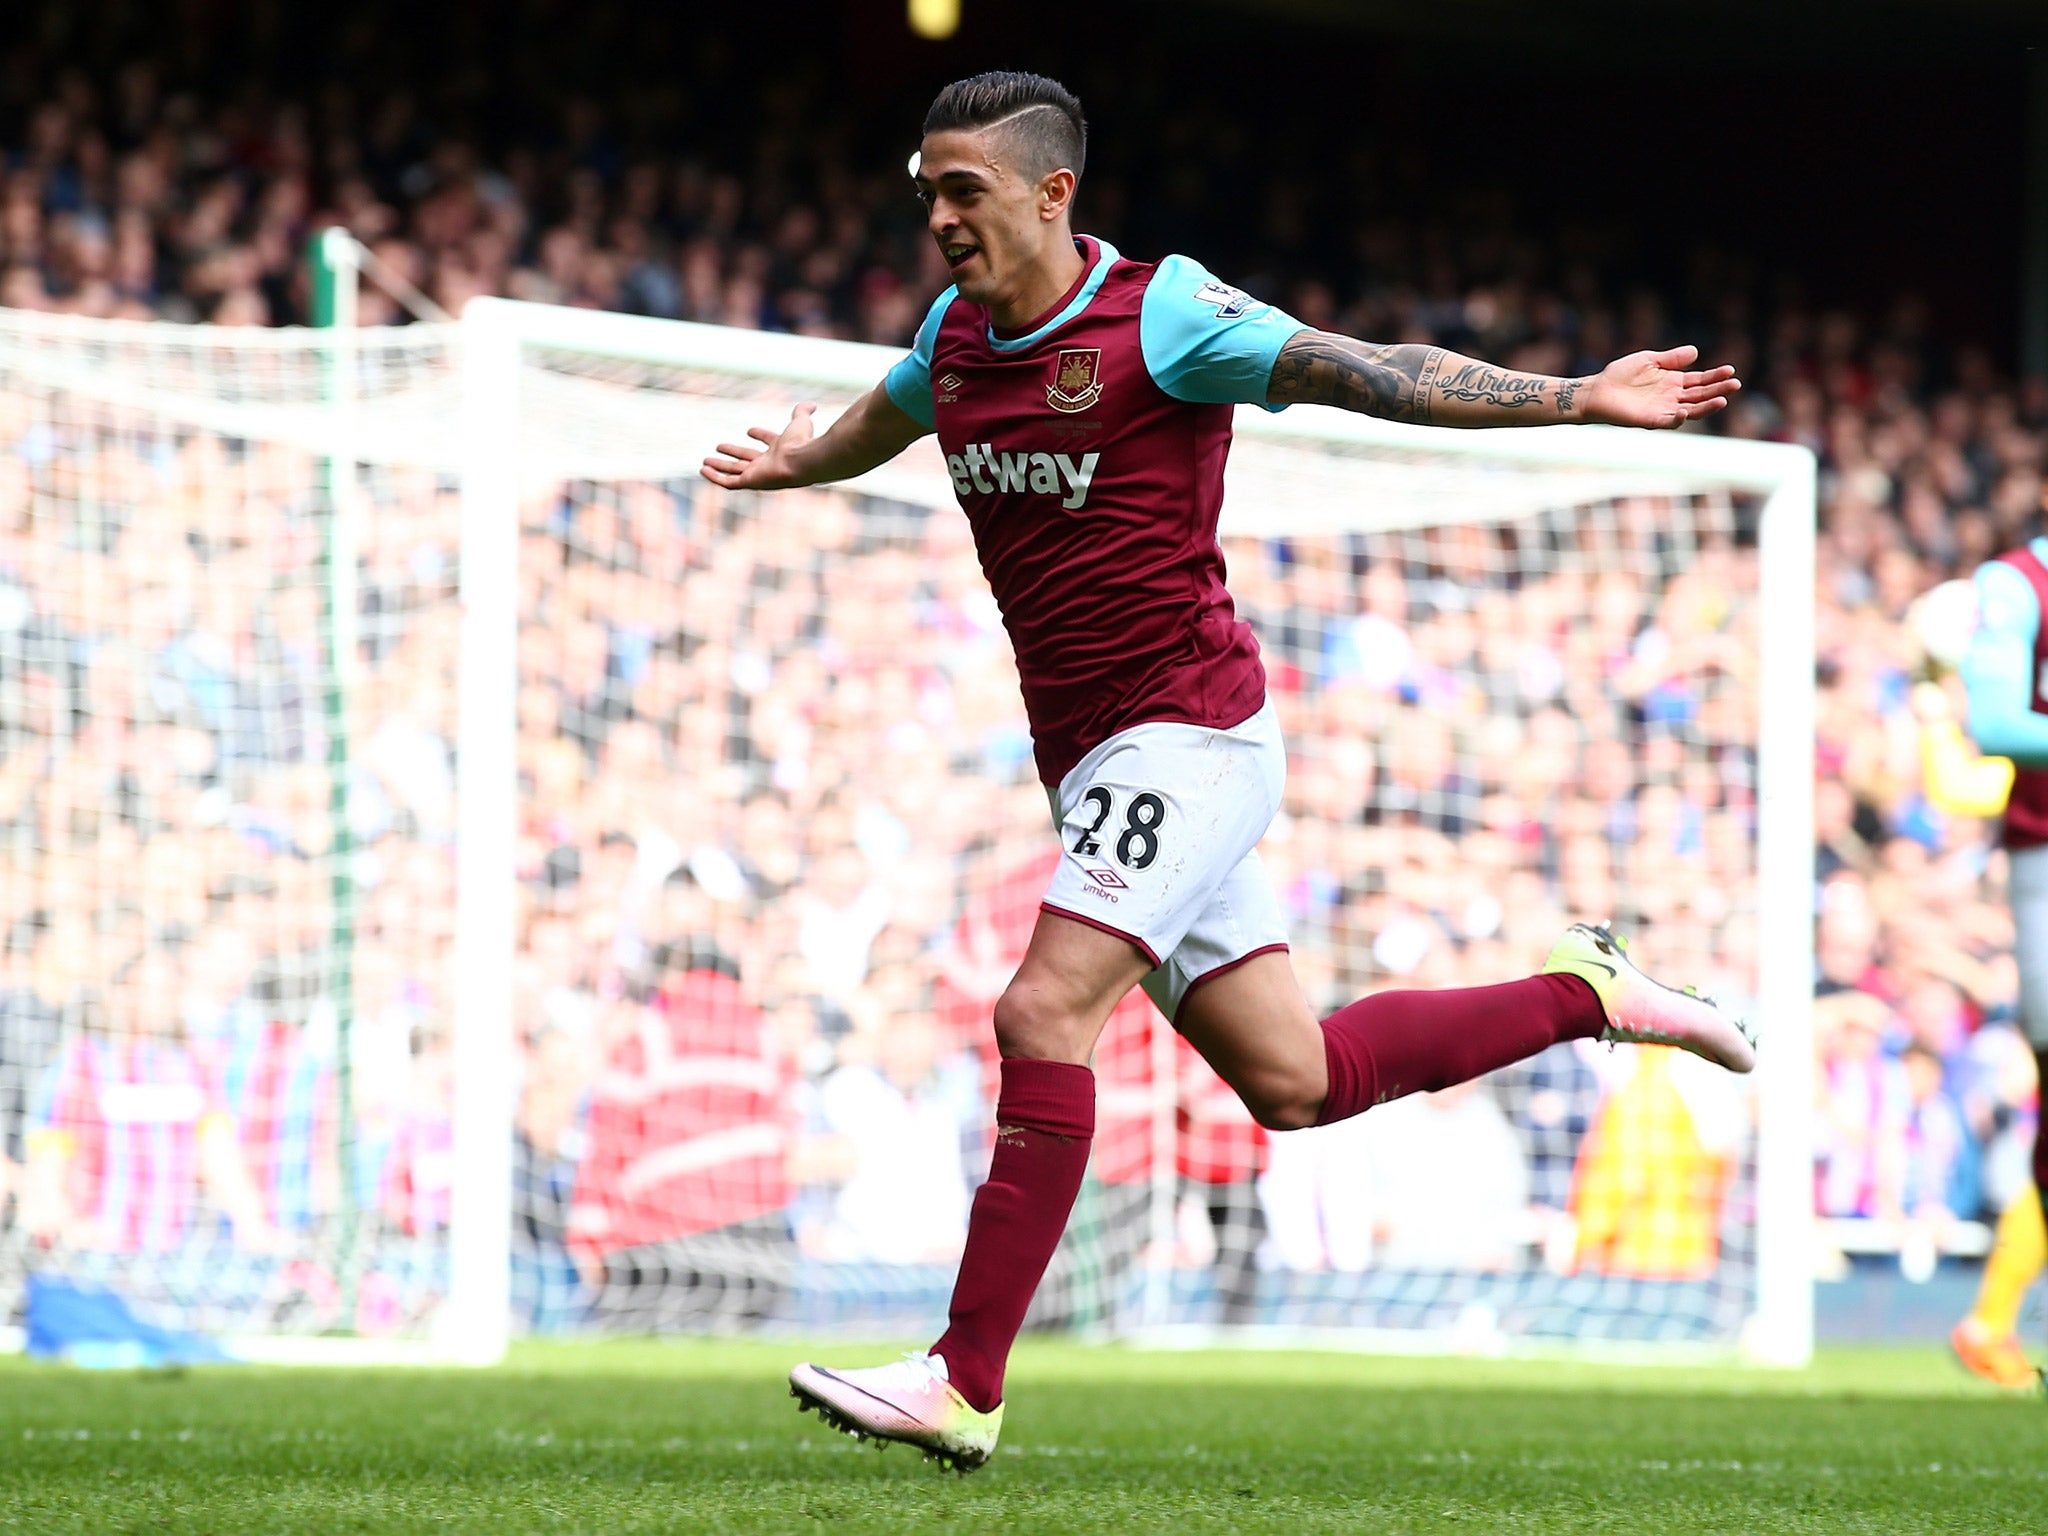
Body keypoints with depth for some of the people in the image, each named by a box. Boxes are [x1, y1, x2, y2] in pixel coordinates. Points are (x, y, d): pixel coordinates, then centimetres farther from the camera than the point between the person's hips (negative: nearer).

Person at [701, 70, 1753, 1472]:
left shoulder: (1162, 316, -11)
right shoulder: (956, 335, 10)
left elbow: (1372, 376, -15)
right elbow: (879, 420, 35)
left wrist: (1578, 398, -21)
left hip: (1185, 733, -8)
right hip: (1090, 760, 8)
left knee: (1046, 1013, -20)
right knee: (1291, 1081, 8)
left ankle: (967, 1384, -19)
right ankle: (1586, 997, 27)